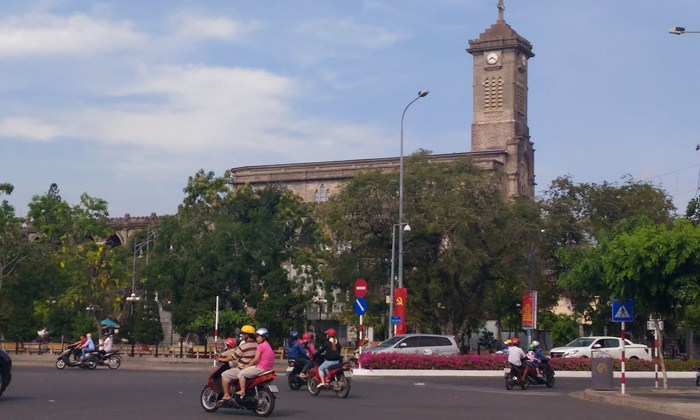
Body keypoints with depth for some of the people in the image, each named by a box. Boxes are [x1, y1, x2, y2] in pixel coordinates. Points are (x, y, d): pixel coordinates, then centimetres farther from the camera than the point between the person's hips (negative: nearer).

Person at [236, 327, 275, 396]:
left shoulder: (261, 346, -14)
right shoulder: (269, 345, 13)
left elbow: (256, 359, -16)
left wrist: (247, 366, -3)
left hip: (261, 368, -10)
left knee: (241, 373, -3)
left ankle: (242, 391, -6)